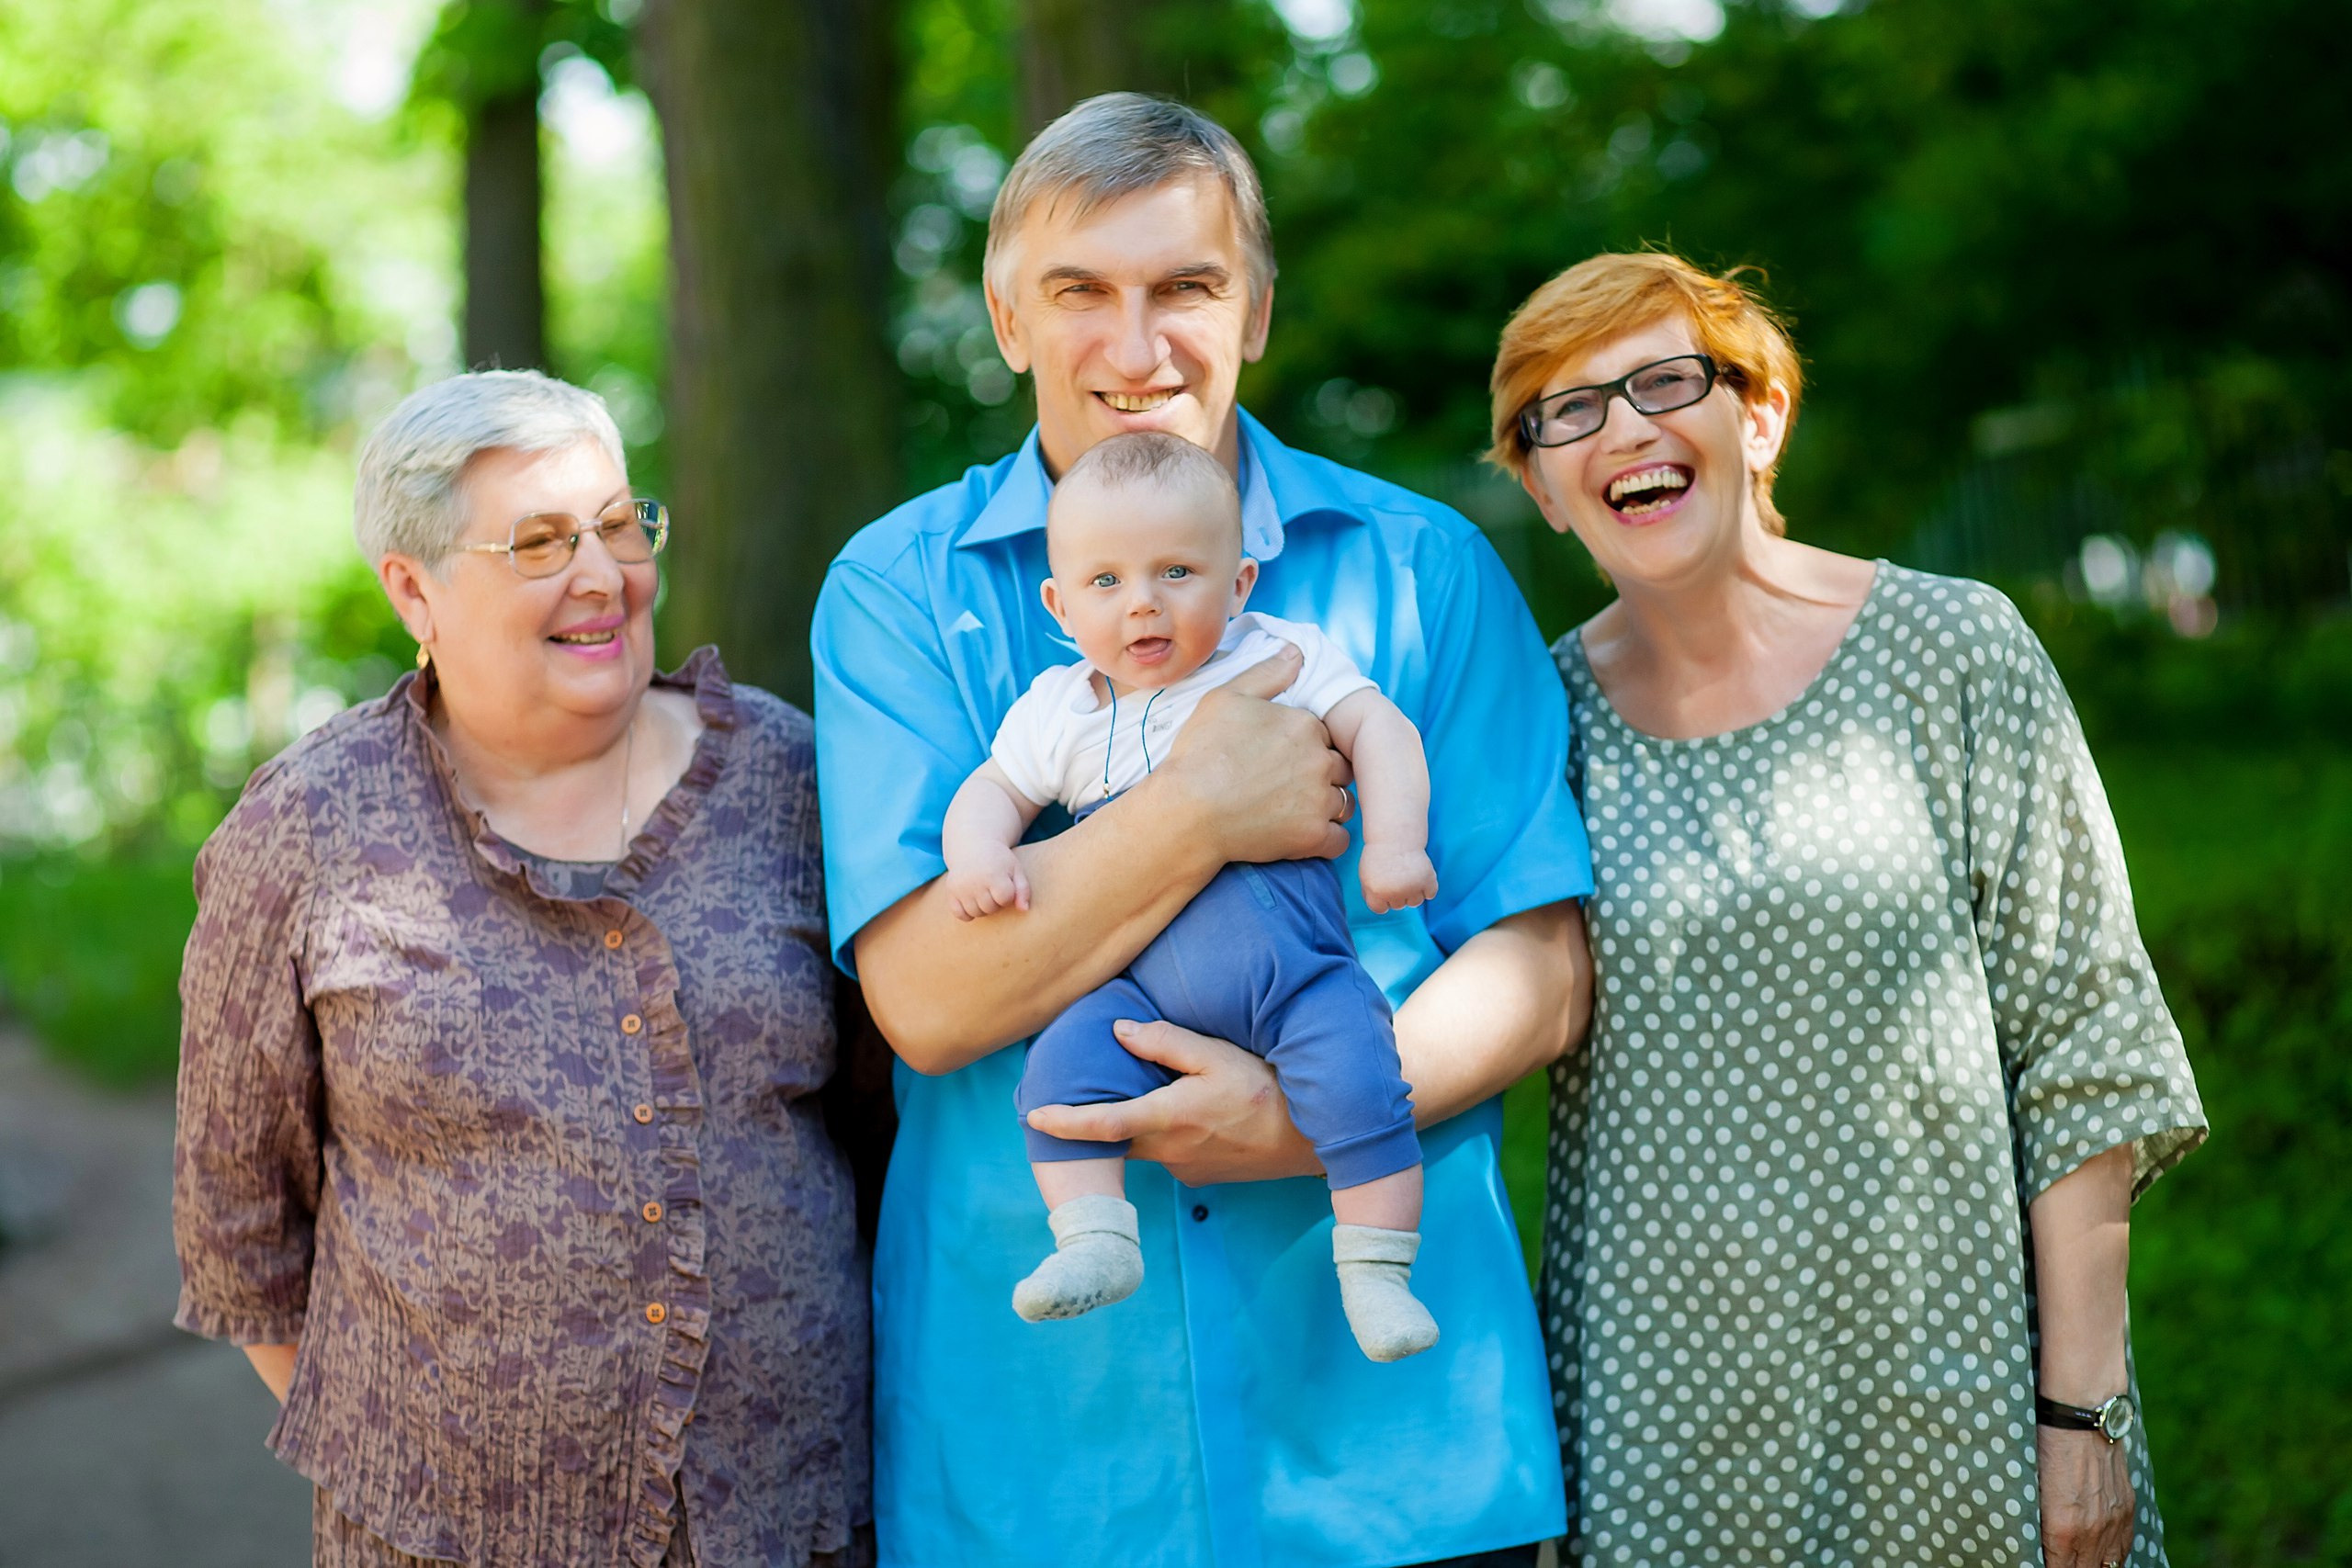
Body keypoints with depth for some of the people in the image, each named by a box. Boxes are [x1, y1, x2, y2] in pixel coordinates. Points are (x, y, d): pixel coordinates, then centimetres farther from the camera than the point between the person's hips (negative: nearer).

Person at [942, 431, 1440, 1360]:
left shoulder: (1278, 659, 6)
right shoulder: (1057, 711, 14)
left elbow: (1377, 729, 2)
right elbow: (993, 790, 19)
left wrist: (1394, 843, -12)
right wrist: (977, 853, -5)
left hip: (1290, 954, -2)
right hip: (1140, 983, 2)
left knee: (1354, 1075, -24)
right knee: (1062, 1062, -22)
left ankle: (1376, 1271, -12)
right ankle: (1094, 1240, -17)